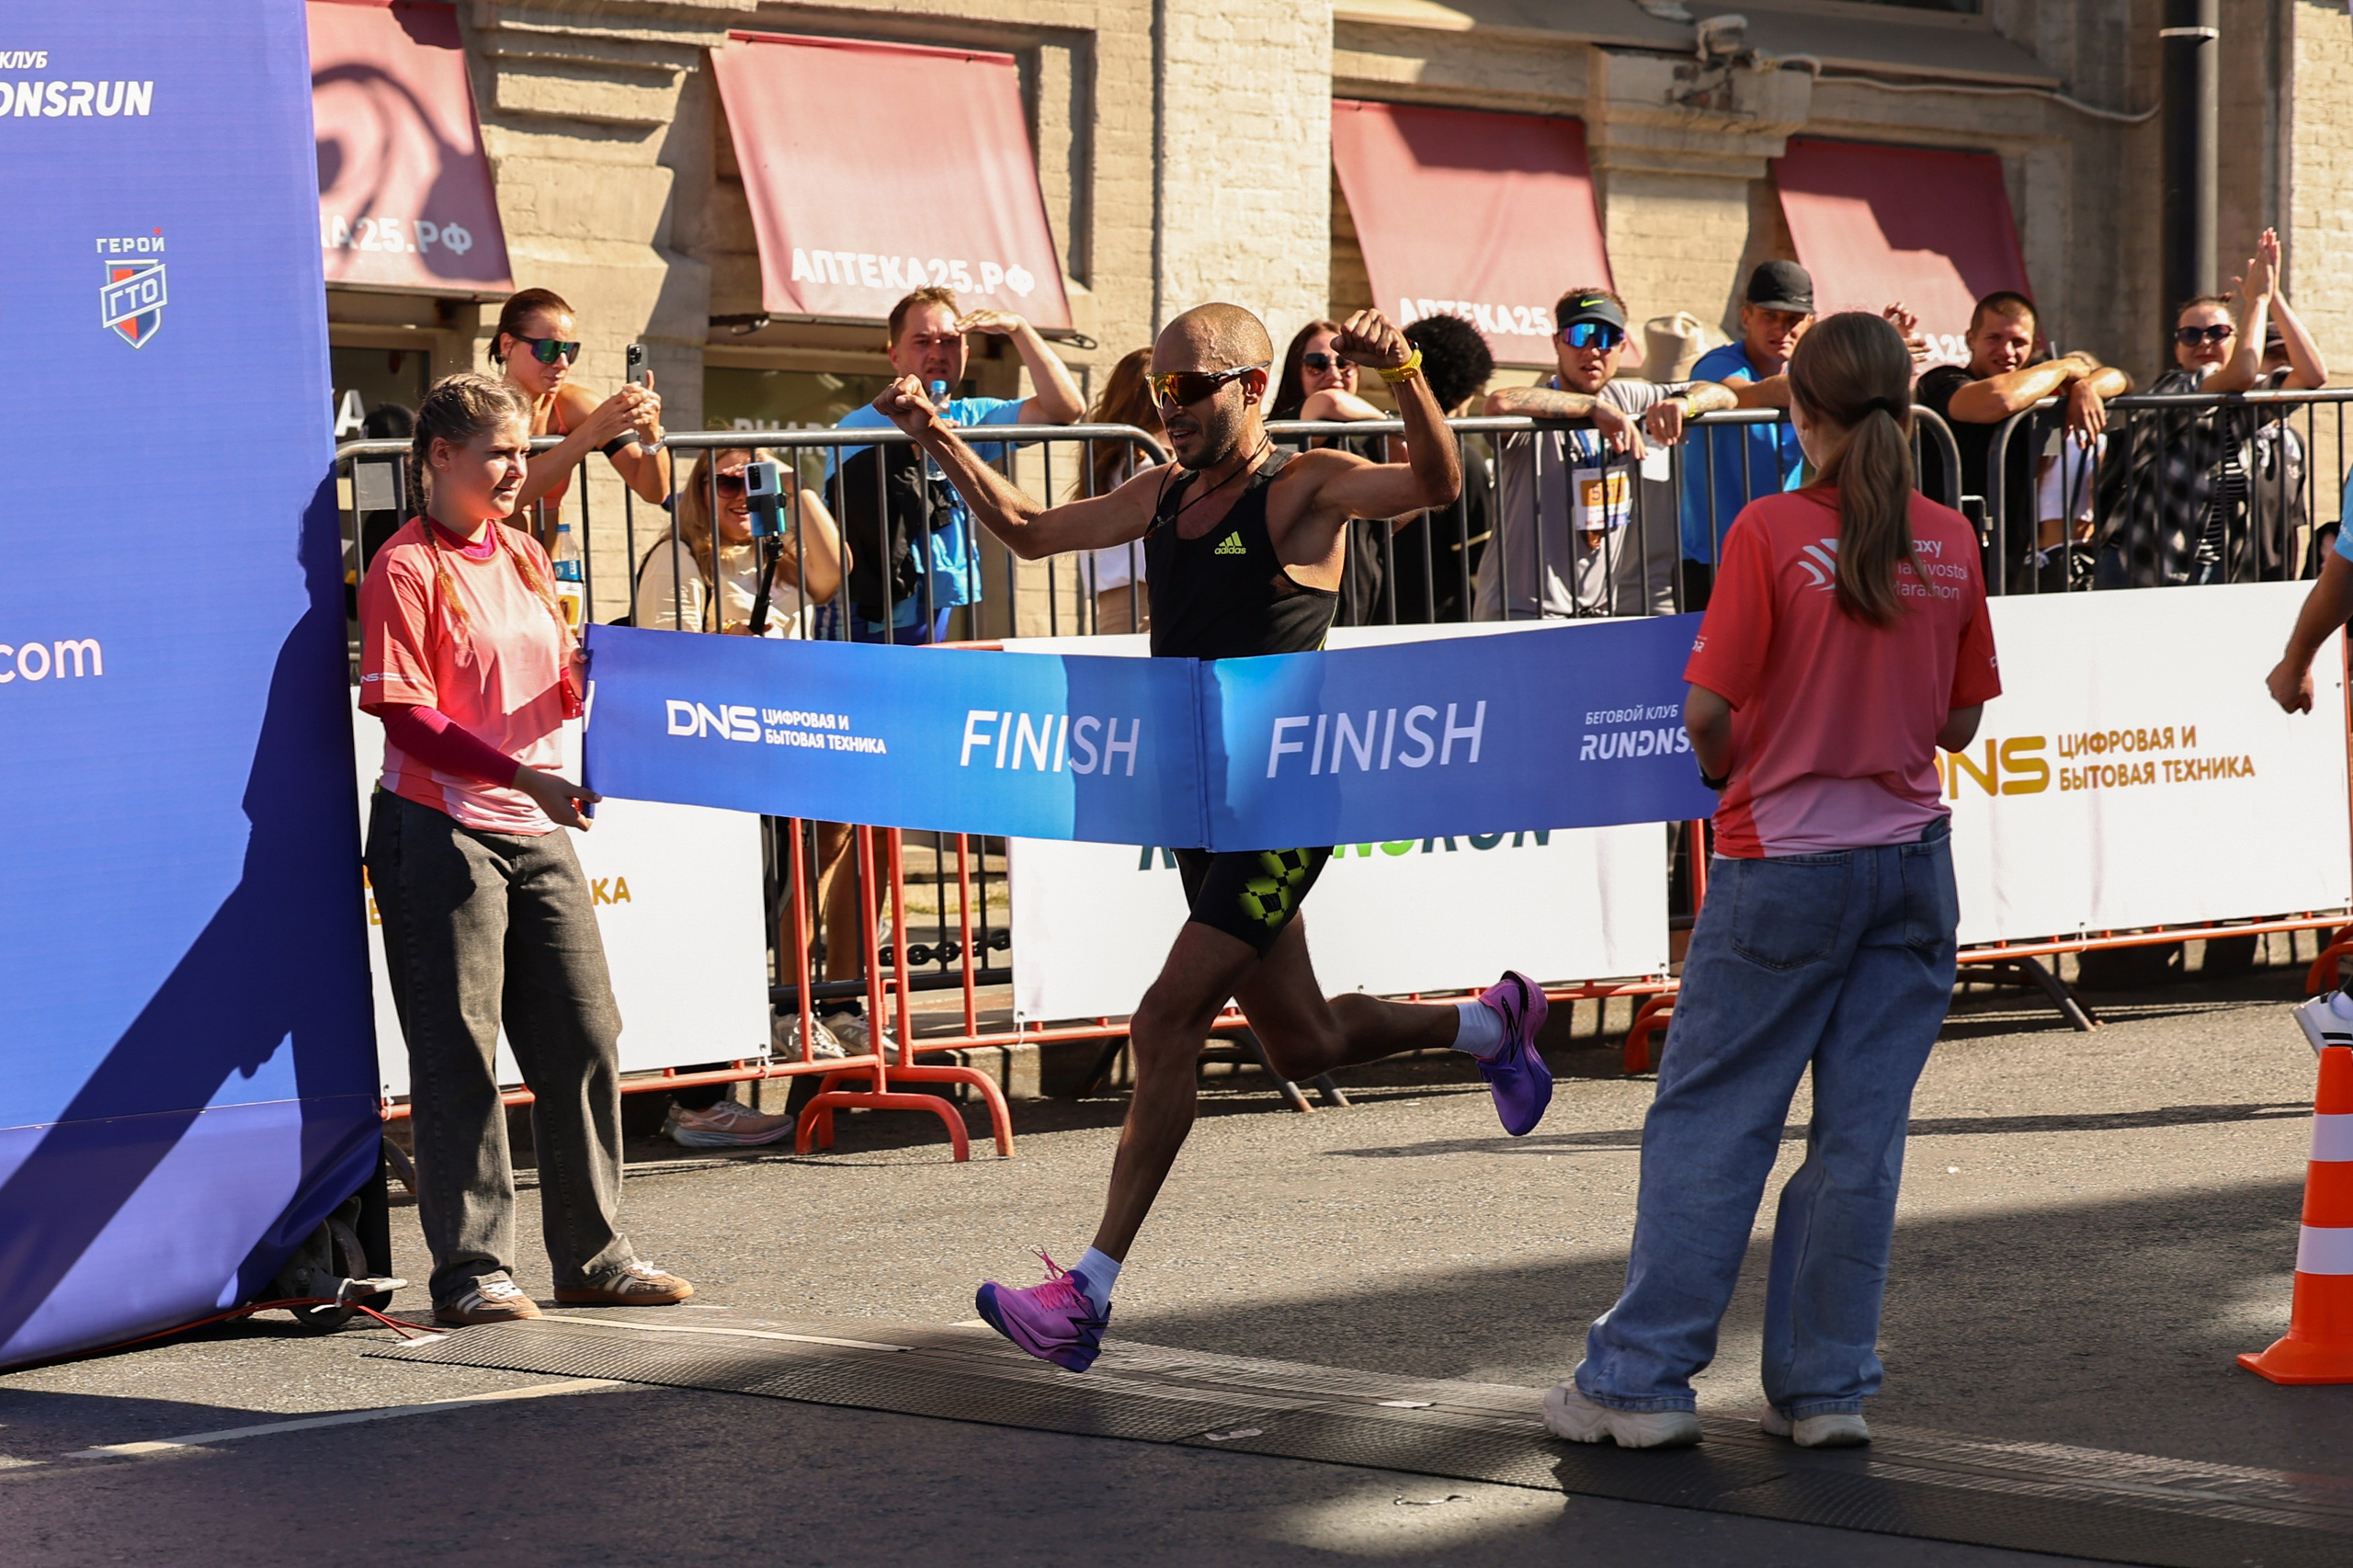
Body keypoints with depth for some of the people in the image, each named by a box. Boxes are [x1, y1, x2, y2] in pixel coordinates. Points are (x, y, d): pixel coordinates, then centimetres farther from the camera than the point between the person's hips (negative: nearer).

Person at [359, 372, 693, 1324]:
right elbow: (408, 721, -14)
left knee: (584, 1038, 7)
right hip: (441, 827, -7)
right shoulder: (406, 570, -8)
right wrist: (524, 775, -22)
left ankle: (593, 1254, 16)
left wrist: (586, 674, -3)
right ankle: (470, 1270, 2)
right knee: (458, 1051, -4)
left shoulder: (522, 555, 14)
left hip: (537, 829, 7)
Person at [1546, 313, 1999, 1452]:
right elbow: (1959, 722, 8)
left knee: (1708, 1121, 3)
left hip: (1786, 859, -4)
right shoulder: (1950, 542, 2)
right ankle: (1826, 1388, 9)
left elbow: (1709, 712, -12)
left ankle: (1640, 1380, 5)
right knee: (1861, 1134, 7)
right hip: (1912, 859, 4)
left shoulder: (1772, 530, -12)